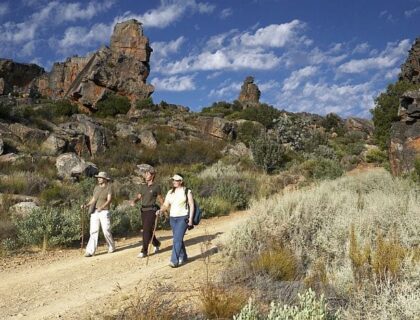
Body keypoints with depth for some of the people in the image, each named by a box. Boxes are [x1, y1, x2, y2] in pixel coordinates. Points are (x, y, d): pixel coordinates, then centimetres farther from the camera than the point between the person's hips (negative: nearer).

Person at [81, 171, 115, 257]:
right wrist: (86, 205, -3)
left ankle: (111, 247, 21)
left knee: (106, 231, -1)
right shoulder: (96, 188, 13)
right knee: (93, 231, -1)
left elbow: (109, 200, -14)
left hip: (104, 212, -4)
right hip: (94, 212, 5)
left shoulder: (109, 188, -3)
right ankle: (90, 251, -3)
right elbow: (93, 200, 14)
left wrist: (102, 207, -28)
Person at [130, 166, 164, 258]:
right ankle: (156, 244, 38)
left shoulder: (156, 187, -4)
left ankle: (144, 251, -4)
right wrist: (134, 201, -15)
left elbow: (160, 198, 4)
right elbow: (138, 197, 7)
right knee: (147, 230, 15)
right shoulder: (143, 186, 11)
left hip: (151, 210, -6)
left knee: (147, 231, -10)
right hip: (143, 210, 6)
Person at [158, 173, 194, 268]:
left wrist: (190, 219, -10)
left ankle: (174, 261, -12)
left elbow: (191, 205, -5)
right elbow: (165, 205, 6)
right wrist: (160, 210, -14)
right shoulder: (170, 192, 10)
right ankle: (183, 257, 30)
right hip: (172, 218, 6)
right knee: (178, 239, 14)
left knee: (177, 239, -13)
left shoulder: (187, 192, -5)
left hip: (183, 218, -6)